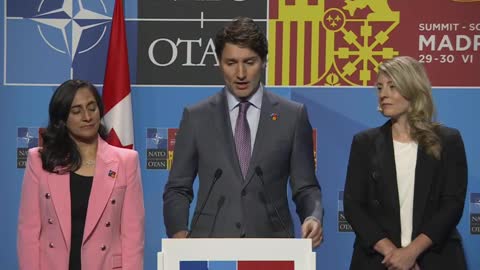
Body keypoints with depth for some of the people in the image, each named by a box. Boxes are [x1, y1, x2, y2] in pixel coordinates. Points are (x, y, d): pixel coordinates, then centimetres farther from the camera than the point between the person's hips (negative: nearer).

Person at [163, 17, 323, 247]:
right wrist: (179, 233, -9)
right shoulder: (196, 117, 5)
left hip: (270, 242, 0)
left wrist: (313, 218, -14)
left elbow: (305, 187, 6)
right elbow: (177, 189, 7)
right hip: (210, 243, 0)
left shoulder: (293, 116, 3)